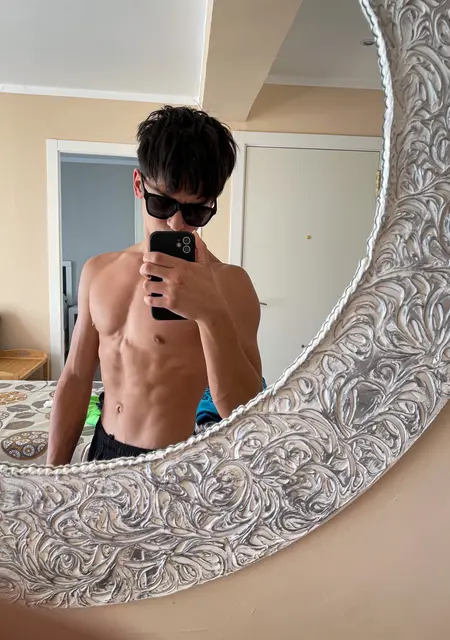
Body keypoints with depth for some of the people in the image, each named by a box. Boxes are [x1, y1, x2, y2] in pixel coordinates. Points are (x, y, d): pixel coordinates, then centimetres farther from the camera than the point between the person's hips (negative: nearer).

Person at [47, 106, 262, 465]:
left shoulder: (227, 283, -18)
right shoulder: (98, 272, -2)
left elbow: (244, 417, -23)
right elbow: (75, 379, 3)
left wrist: (212, 314, -35)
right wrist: (54, 471, 6)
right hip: (102, 452, 6)